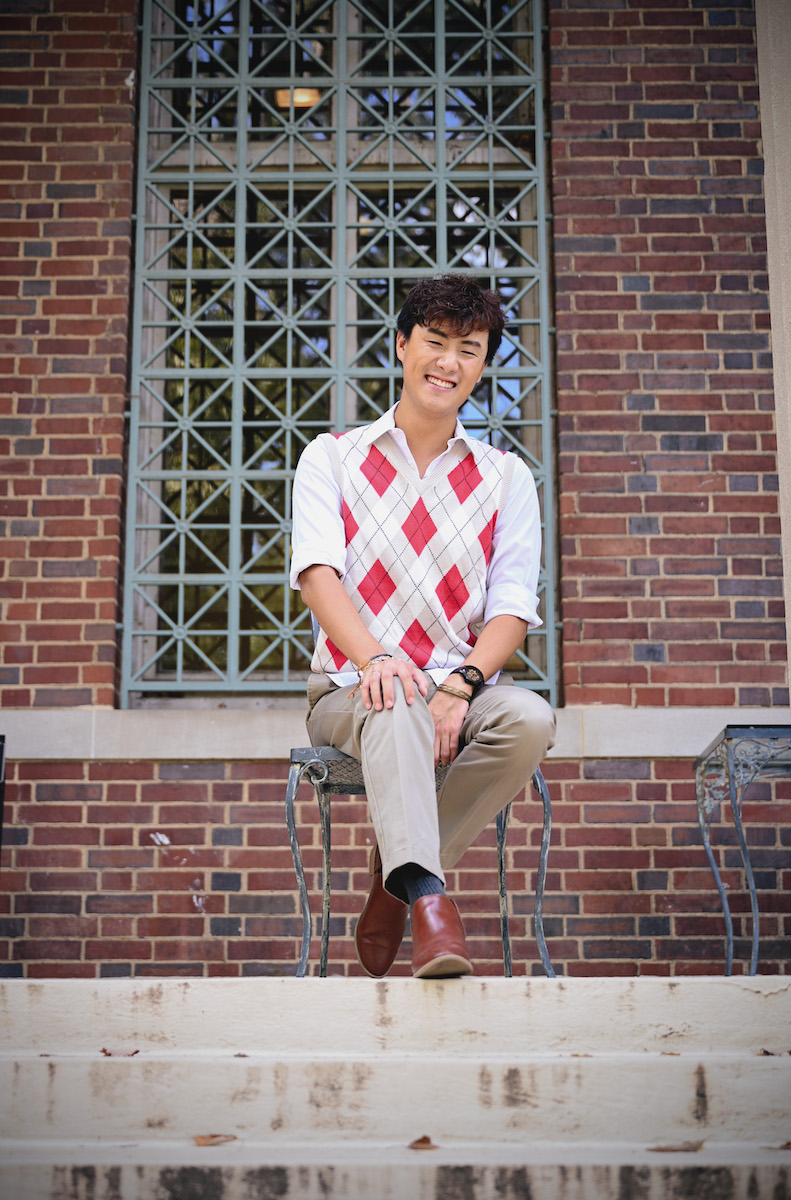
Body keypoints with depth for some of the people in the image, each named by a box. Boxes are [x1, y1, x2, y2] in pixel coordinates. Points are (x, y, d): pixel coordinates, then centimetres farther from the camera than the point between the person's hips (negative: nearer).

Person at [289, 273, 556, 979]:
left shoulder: (506, 478, 13)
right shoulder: (332, 457, 10)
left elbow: (512, 608, 2)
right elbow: (317, 571, -7)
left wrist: (459, 687, -19)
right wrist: (373, 658, -28)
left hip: (463, 688, 2)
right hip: (349, 689, -2)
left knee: (530, 718, -30)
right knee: (393, 705, -37)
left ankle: (397, 873, -16)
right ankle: (426, 895, -49)